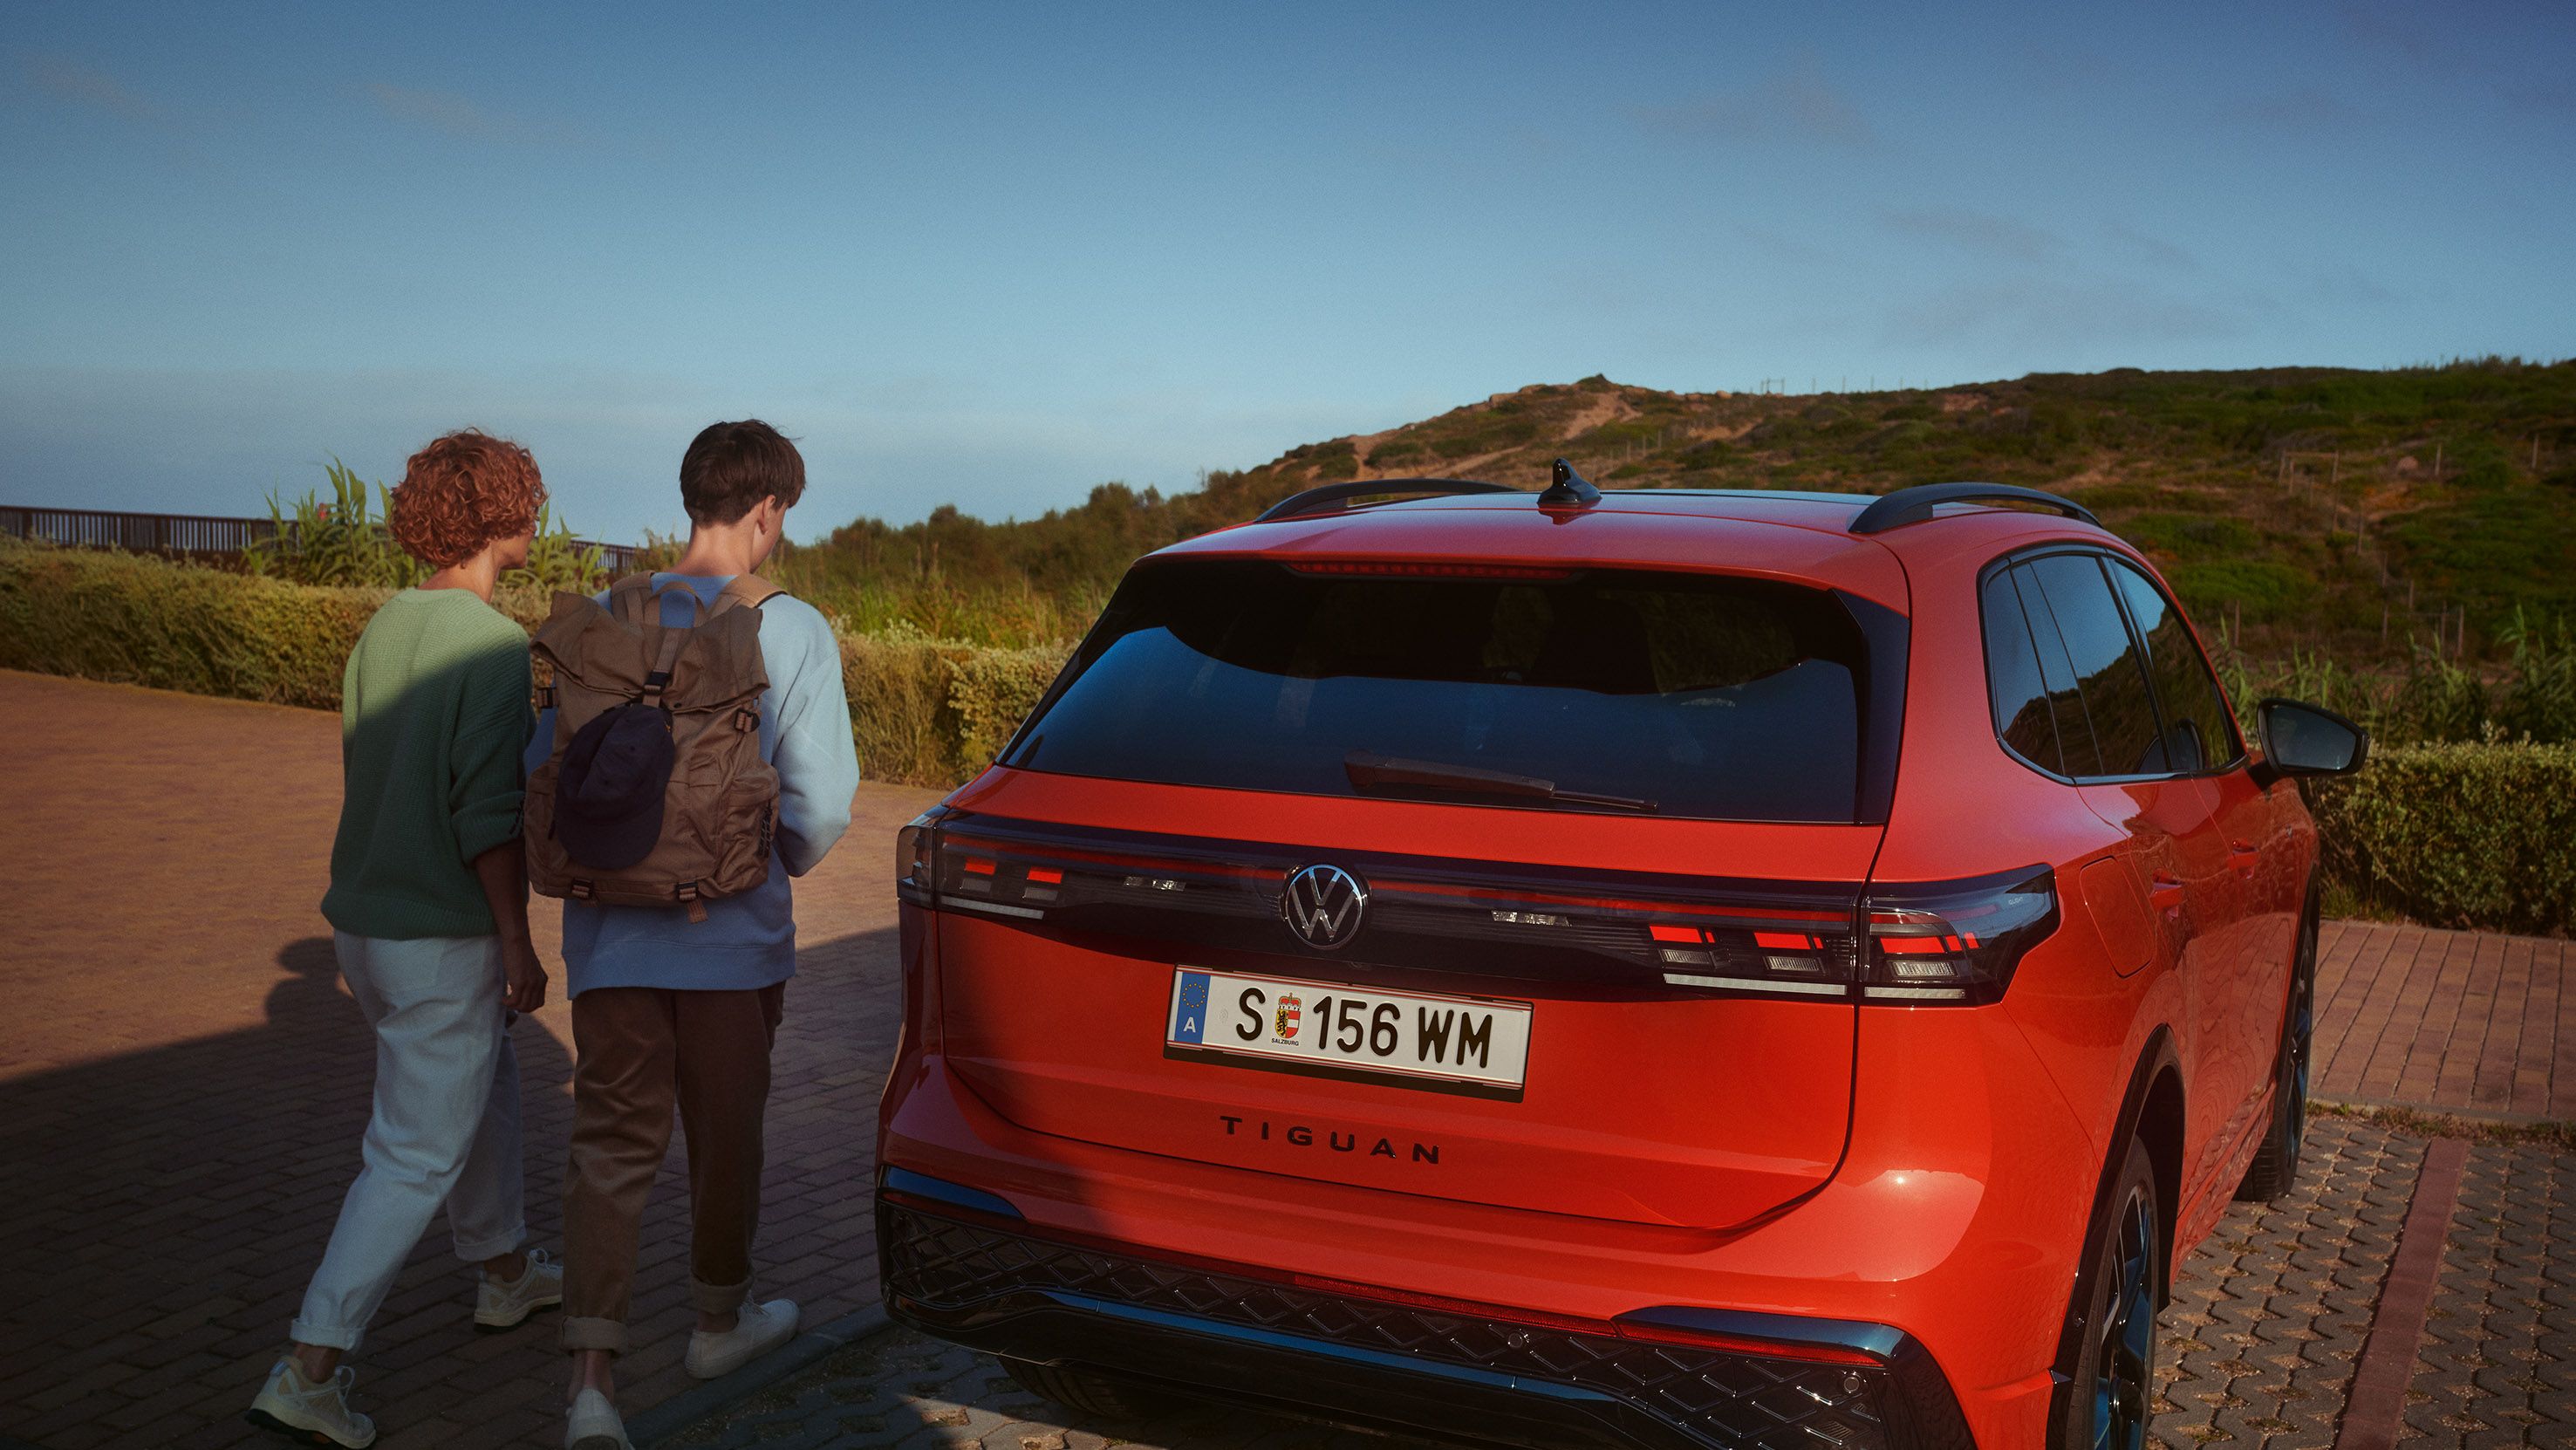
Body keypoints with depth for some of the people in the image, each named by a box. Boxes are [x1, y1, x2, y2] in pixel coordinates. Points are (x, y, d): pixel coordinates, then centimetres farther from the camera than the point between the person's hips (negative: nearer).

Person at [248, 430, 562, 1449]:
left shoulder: (382, 629, 6)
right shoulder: (495, 646, -19)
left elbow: (369, 777, 12)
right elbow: (488, 812, -22)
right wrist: (518, 944, -16)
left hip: (365, 919, 9)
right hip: (444, 942, -9)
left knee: (486, 1085, 26)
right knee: (417, 1157, 0)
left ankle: (506, 1274, 41)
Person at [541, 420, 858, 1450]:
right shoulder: (792, 632, -11)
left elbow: (545, 768, 2)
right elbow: (823, 797, -13)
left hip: (611, 936, 2)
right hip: (731, 937, -2)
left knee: (611, 1146, 7)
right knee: (725, 1134, 16)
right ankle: (720, 1319, 36)